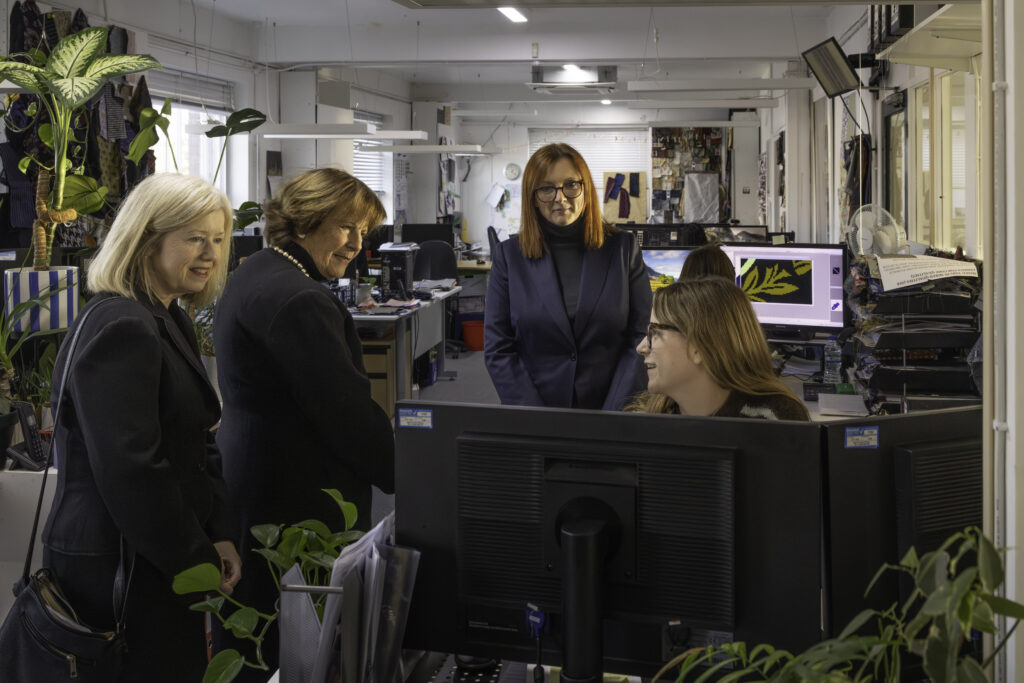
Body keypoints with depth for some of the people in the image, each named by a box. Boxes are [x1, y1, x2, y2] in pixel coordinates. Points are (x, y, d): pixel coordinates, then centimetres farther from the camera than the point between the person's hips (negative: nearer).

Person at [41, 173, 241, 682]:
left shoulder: (167, 320, 13)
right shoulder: (121, 329, -20)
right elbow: (130, 471, -25)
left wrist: (219, 534, 4)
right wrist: (197, 561, -16)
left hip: (155, 562, 10)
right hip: (117, 569, -10)